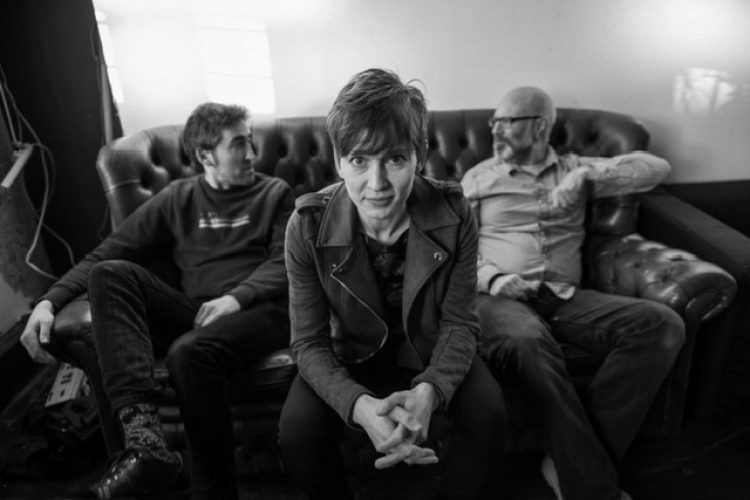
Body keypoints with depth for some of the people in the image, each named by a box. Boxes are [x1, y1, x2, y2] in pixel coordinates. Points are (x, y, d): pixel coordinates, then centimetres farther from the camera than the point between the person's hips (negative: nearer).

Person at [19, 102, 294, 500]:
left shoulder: (275, 194, 14)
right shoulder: (177, 198, 18)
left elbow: (286, 263, 1)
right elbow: (105, 254, 12)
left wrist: (236, 297, -18)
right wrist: (49, 301, -4)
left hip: (258, 310, -3)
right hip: (193, 315, 4)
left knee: (190, 352, -34)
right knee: (110, 273, -19)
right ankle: (143, 436, -33)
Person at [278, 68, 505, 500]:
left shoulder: (454, 215, -21)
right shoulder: (309, 226, -23)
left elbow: (460, 323, -15)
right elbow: (309, 343, -19)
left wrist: (430, 391, -35)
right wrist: (360, 406, -38)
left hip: (429, 352, 1)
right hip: (349, 356, 0)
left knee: (488, 415, -23)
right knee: (296, 432, -23)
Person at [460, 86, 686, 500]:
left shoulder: (572, 168, 18)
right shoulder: (478, 178, 15)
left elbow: (657, 167, 11)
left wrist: (587, 174, -5)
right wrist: (491, 278, -12)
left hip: (566, 296, 3)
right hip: (502, 296, -2)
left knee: (662, 324, -22)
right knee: (526, 343, -38)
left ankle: (572, 461, -22)